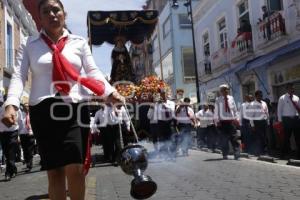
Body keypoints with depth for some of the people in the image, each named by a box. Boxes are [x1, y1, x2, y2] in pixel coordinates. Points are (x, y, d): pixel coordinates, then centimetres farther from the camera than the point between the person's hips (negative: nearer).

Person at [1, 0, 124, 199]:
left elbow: (93, 72, 3)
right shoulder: (29, 44, 10)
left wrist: (110, 92, -15)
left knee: (76, 169, -9)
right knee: (54, 171, 6)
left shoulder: (79, 42, 11)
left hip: (75, 109, 0)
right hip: (43, 111, 1)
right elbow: (19, 76, 0)